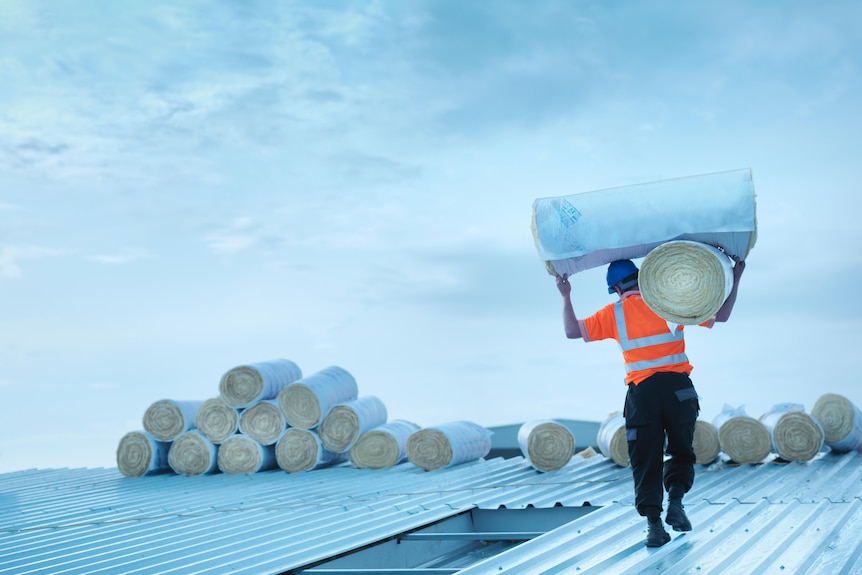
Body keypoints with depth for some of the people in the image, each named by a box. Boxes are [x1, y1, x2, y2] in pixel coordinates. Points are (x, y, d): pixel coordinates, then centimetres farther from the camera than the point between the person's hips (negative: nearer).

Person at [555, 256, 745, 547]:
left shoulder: (614, 313, 5)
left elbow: (572, 331, 7)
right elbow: (720, 316, 15)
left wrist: (566, 297, 17)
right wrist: (735, 281, 22)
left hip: (641, 392, 0)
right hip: (678, 386, 1)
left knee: (646, 460, 7)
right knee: (681, 452, 18)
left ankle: (653, 522, -3)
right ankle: (675, 501, -4)